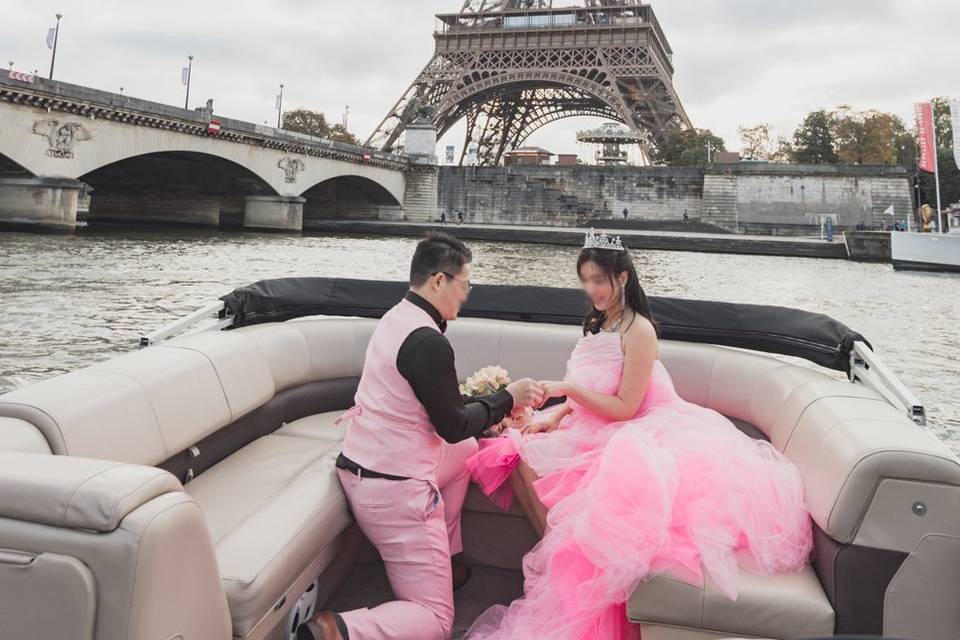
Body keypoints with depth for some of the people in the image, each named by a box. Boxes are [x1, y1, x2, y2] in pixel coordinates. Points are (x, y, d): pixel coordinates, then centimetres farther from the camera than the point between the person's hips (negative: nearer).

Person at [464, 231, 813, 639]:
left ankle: (562, 557, -6)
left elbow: (624, 408, -16)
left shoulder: (638, 330, -14)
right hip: (594, 431, 9)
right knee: (519, 458, -11)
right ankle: (556, 550, -9)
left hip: (627, 435, -8)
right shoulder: (598, 325, 13)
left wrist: (568, 387, -18)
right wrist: (556, 415, -1)